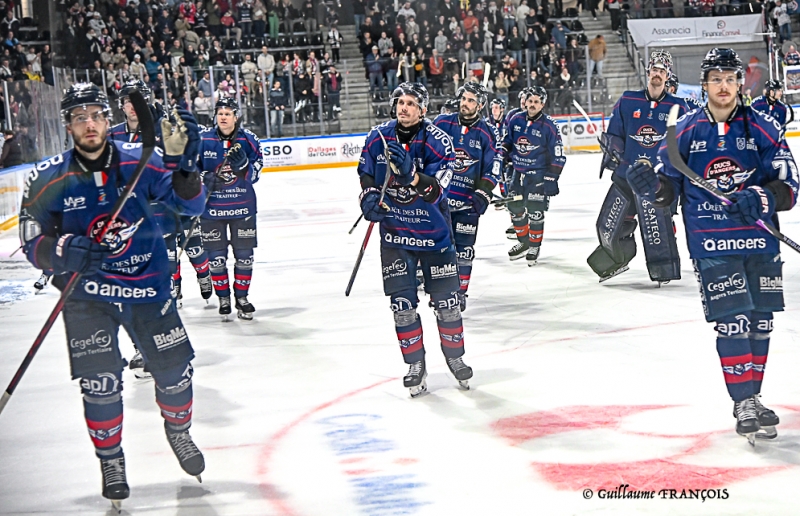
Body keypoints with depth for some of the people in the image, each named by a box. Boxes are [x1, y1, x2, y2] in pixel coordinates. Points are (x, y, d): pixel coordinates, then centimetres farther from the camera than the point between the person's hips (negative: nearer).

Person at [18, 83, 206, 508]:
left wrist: (180, 162, -26)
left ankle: (178, 431, 38)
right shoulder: (49, 179, -10)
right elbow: (33, 244, -7)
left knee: (174, 369, 7)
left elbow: (190, 205, -9)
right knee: (100, 383, -8)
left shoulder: (138, 161, -8)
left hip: (146, 286, 2)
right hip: (87, 294, -1)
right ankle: (110, 461, 16)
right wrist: (62, 250, -29)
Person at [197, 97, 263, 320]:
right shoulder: (202, 139, -3)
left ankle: (241, 297, 20)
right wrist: (203, 178, -14)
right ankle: (223, 297, 19)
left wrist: (243, 165, -23)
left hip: (242, 206, 1)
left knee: (244, 255, 5)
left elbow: (255, 174, -2)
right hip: (211, 206, 0)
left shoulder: (248, 139, -2)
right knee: (216, 256, 3)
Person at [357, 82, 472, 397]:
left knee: (446, 299, 6)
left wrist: (412, 174, -39)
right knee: (402, 303, 1)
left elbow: (436, 191, -23)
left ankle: (455, 357, 27)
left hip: (433, 231, -2)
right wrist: (369, 197, -8)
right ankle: (415, 364, 15)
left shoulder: (437, 141, -14)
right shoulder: (378, 137, -3)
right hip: (394, 231, 2)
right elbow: (366, 174, 12)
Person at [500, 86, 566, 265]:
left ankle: (534, 246, 11)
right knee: (515, 208, 10)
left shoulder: (548, 126, -13)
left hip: (538, 174, -5)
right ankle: (523, 242, 29)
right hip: (517, 171, 5)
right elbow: (507, 141, 16)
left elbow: (558, 156, -11)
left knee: (535, 212, -6)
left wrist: (551, 179, -14)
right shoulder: (516, 120, 0)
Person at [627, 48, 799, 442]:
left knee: (760, 323, 9)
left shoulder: (763, 128, 1)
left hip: (760, 240, 2)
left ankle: (751, 395, 24)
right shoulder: (686, 131, 2)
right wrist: (651, 185, -18)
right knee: (732, 322, -10)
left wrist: (762, 199, -23)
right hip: (712, 244, -2)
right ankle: (744, 402, -3)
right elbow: (668, 189, 5)